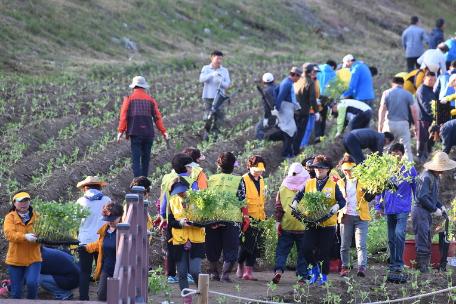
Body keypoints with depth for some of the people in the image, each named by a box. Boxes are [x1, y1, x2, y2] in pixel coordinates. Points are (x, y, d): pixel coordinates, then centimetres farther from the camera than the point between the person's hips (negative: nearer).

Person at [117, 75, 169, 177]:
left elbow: (123, 116, -5)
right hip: (148, 133, 2)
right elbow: (157, 116, 5)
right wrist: (163, 132, 6)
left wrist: (120, 131, -7)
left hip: (135, 133, -2)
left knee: (136, 158, -5)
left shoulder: (129, 98, 3)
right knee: (146, 159, 13)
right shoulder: (150, 99, 10)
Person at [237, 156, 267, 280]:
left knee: (255, 247, 4)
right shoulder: (244, 180, -8)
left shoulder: (261, 181, 16)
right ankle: (240, 267, 14)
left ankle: (248, 272, 8)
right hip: (247, 218, -7)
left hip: (259, 219, 7)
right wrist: (244, 216, -18)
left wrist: (264, 216, 24)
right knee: (245, 245, -7)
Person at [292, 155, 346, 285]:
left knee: (324, 252, 1)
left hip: (327, 224, -2)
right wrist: (295, 203, -10)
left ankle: (324, 276, 16)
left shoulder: (333, 185, 2)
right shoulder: (309, 184, 10)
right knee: (306, 249, -10)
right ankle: (315, 267, 17)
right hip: (311, 223, 2)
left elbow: (342, 201, -3)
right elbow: (298, 196, 11)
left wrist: (336, 206, -23)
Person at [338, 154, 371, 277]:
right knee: (345, 245, 6)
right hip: (346, 216, 4)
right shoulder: (341, 183, 15)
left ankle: (362, 267, -19)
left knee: (361, 244, -12)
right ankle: (345, 267, 15)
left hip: (361, 216, -4)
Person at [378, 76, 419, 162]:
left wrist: (380, 125, 0)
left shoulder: (386, 93, 3)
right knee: (407, 148, 1)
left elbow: (382, 110, -2)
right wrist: (416, 125, 7)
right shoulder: (408, 94, 3)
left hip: (389, 122, 0)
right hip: (403, 123, 0)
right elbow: (414, 110, -1)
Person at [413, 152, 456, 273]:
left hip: (427, 213, 10)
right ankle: (422, 267, -8)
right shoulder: (426, 177, -18)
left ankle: (425, 266, 18)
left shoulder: (436, 177, 14)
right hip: (420, 212, -10)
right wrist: (435, 209, -17)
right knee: (422, 241, -9)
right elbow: (422, 197, -23)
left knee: (427, 241, 13)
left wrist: (440, 206, 8)